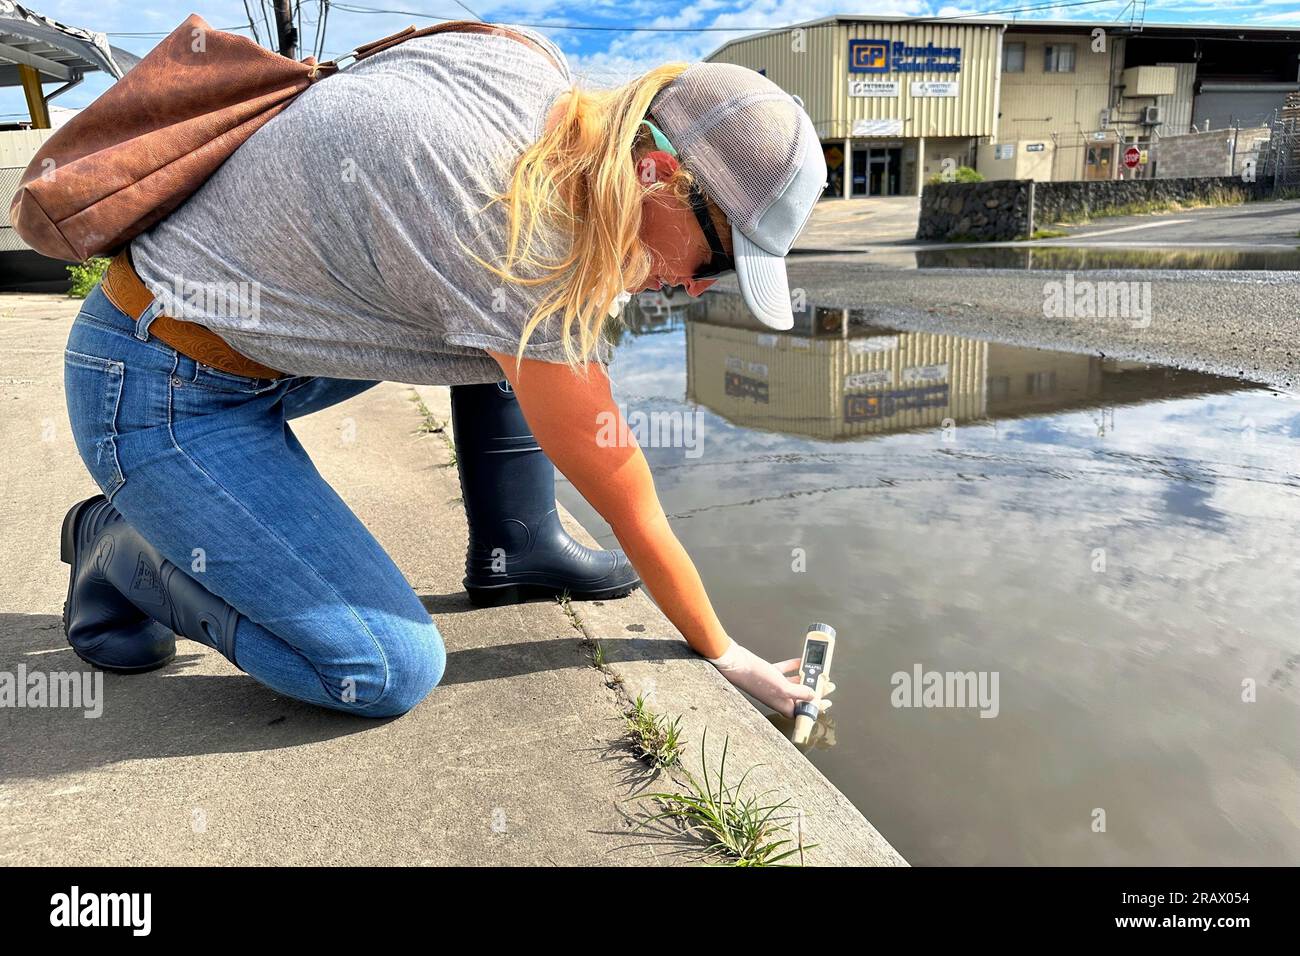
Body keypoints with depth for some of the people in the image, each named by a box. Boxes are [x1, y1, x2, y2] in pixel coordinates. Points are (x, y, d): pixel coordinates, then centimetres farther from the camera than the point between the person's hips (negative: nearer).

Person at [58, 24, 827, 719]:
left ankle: (517, 548, 14)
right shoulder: (525, 260, -30)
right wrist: (725, 655, -3)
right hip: (165, 394, -8)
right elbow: (632, 513, -18)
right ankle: (124, 554, 7)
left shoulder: (531, 64, -9)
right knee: (392, 673, -14)